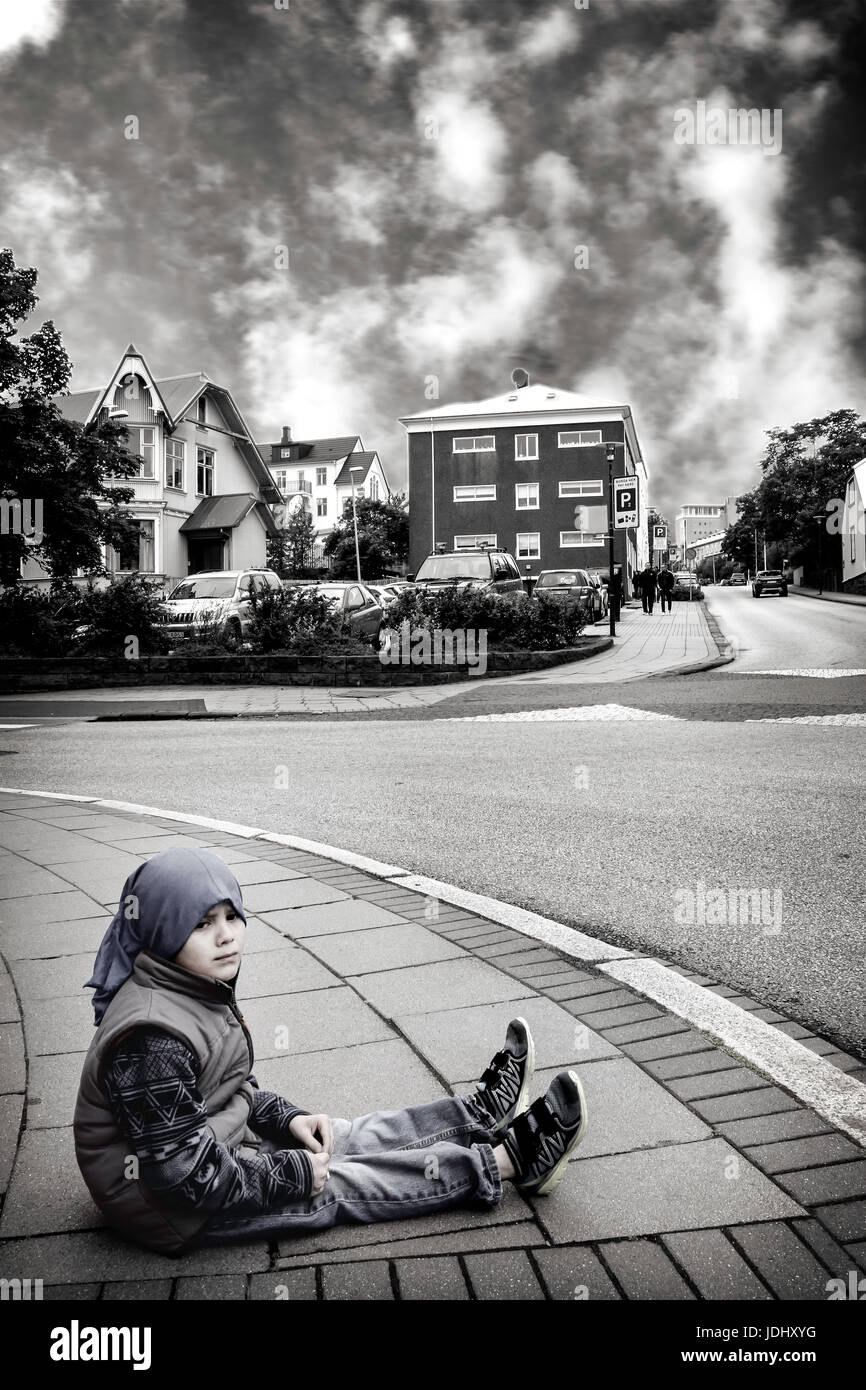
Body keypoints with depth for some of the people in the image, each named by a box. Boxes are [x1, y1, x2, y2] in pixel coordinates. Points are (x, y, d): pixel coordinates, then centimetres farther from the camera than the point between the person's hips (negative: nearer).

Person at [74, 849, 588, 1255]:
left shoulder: (198, 990, 0)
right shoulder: (153, 1038, -32)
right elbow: (186, 1172, -30)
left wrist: (287, 1117, -1)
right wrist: (295, 1174, -20)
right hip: (174, 1209, -9)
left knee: (345, 1137, 10)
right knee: (336, 1186, -6)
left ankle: (483, 1113, 22)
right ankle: (508, 1160, 0)